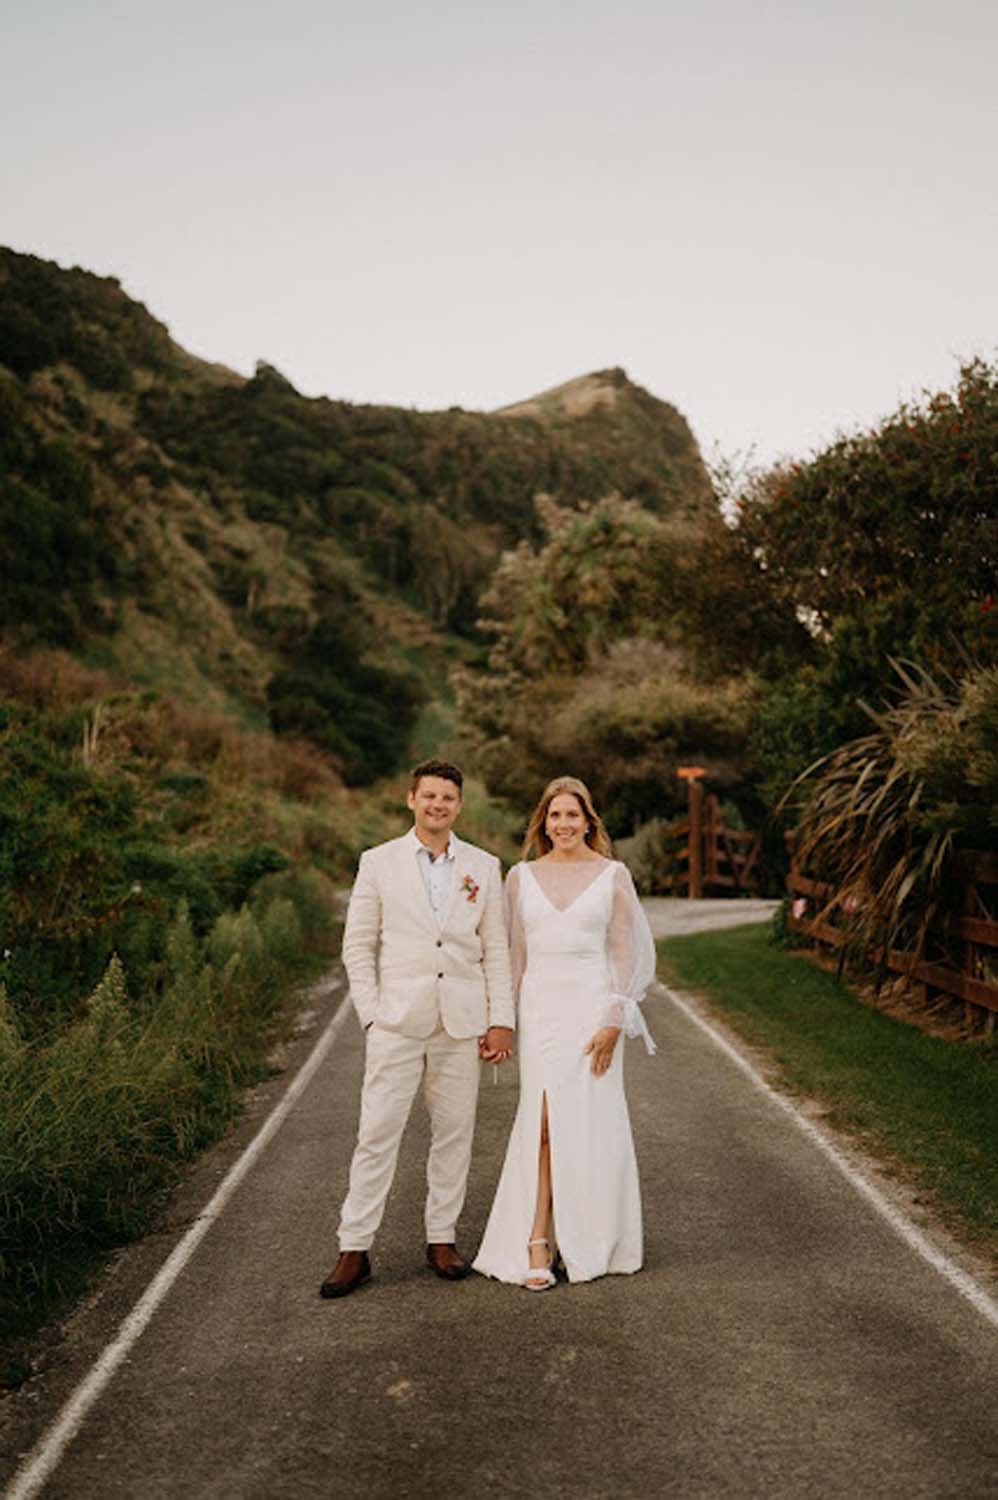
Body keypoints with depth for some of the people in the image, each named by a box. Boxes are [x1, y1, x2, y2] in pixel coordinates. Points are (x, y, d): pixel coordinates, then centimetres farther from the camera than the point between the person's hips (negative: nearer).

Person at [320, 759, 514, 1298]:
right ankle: (354, 1250, 7)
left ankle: (441, 1239, 22)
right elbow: (357, 945, 4)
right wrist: (371, 1014, -3)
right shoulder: (378, 862, 3)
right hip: (397, 1023, -2)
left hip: (462, 1024, 2)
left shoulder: (484, 866, 8)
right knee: (376, 1134, -2)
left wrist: (502, 1020, 2)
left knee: (453, 1133, 8)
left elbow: (496, 949, 8)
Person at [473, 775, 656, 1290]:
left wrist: (613, 1021, -8)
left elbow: (626, 952, 0)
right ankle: (537, 1243, -2)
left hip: (593, 1008, -1)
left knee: (590, 1126, 3)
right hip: (539, 1009, 2)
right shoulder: (521, 876, 9)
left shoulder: (613, 875, 2)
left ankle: (589, 1240, 19)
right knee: (542, 1124, -3)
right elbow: (514, 953, 12)